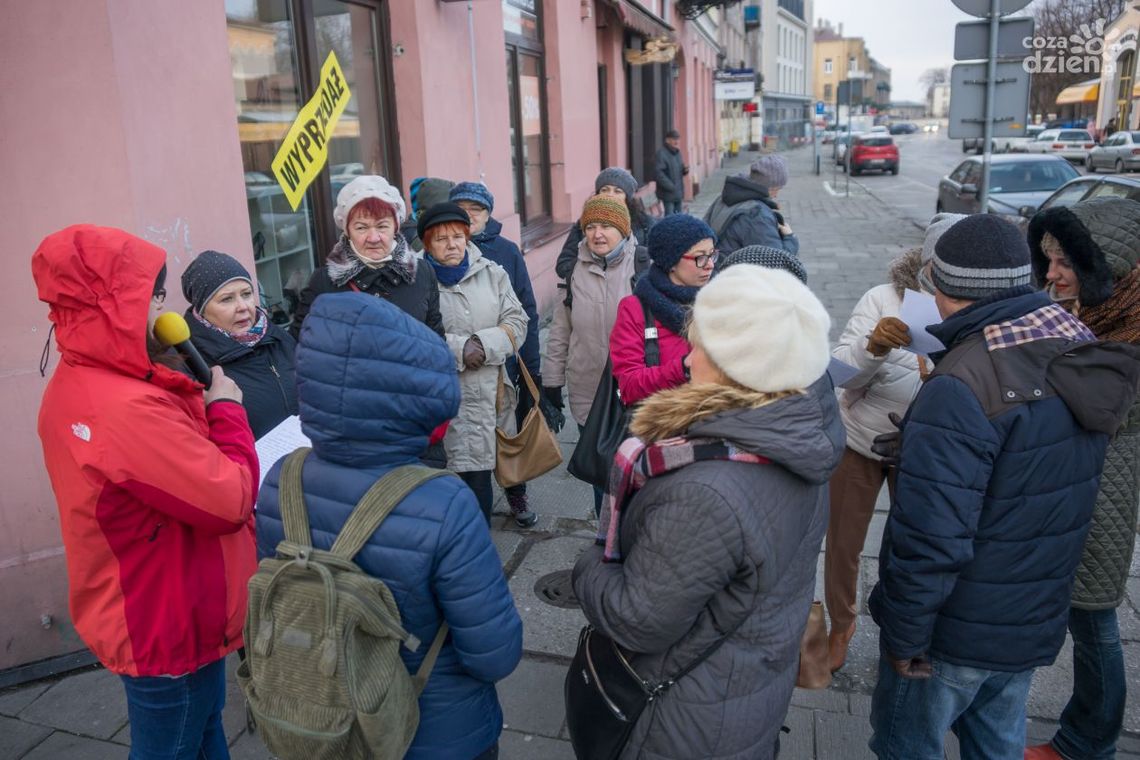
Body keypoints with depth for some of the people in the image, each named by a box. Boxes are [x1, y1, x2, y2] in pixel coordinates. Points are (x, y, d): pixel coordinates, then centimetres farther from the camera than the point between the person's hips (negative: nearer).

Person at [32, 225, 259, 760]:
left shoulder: (73, 387, 2)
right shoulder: (127, 409, -32)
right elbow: (230, 499, -26)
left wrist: (200, 407, -10)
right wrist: (226, 409, -14)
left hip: (143, 614, 9)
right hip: (168, 625, -9)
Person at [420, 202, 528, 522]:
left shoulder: (491, 273, 10)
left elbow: (516, 321, 6)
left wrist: (485, 344, -9)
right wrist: (459, 349, -16)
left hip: (490, 391, 3)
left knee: (479, 474, 5)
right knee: (458, 473, -2)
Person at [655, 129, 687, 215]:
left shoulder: (677, 152, 14)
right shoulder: (661, 153, -15)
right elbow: (658, 172, -22)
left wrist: (685, 170, 0)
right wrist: (670, 186, -23)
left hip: (678, 192, 9)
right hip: (668, 192, -9)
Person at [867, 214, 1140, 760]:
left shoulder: (962, 387, -29)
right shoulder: (1081, 356, -3)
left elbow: (930, 537, -29)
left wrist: (904, 638, -17)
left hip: (957, 631, -7)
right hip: (1037, 619, 7)